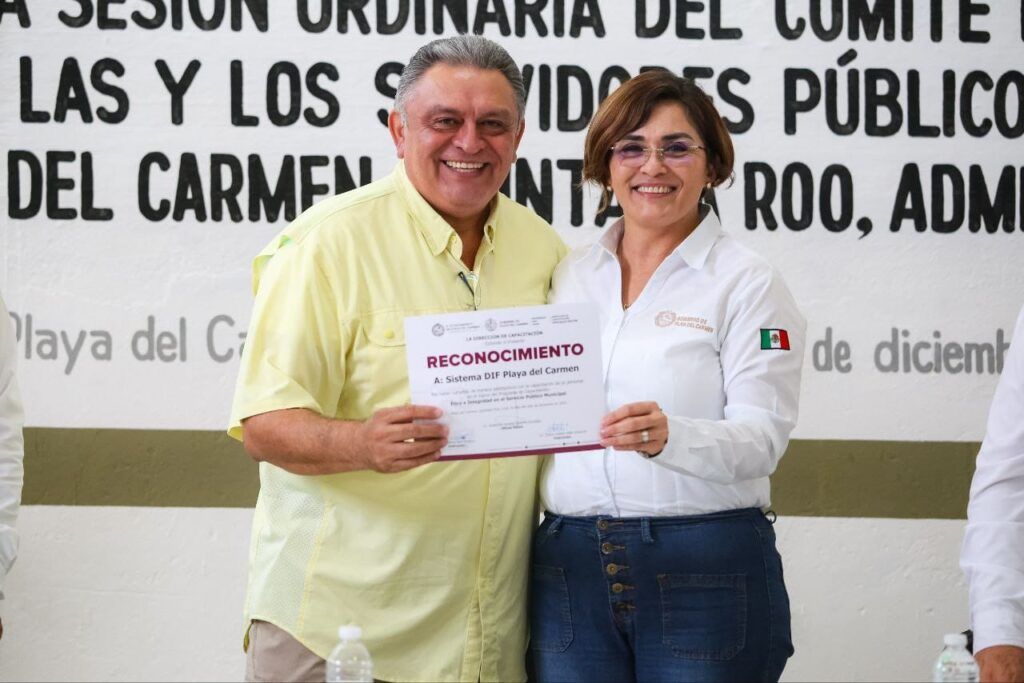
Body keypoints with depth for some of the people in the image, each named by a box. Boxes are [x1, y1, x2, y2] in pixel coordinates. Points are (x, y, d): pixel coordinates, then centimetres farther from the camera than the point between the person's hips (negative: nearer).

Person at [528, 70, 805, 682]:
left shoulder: (748, 285, -1)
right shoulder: (570, 276, 13)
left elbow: (760, 439, -12)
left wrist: (668, 436, -29)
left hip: (706, 570, -4)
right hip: (569, 564, 4)